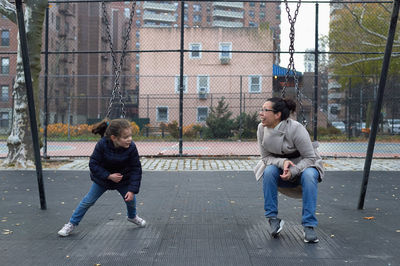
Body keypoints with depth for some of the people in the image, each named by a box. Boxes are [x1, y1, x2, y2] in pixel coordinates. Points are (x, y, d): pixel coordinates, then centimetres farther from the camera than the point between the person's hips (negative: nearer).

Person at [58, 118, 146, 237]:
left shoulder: (131, 147, -27)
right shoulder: (102, 144, -31)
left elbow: (136, 169, -19)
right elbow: (93, 164, -20)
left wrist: (132, 190, -24)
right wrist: (109, 176, -28)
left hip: (123, 179, 1)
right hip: (102, 178, -1)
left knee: (131, 199, 3)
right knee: (88, 201, 3)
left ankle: (132, 217, 38)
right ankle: (72, 224, 21)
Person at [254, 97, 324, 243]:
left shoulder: (296, 128, -25)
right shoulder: (262, 128, -11)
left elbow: (310, 157, -20)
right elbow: (266, 157, -6)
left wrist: (293, 171, -35)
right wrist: (282, 162, -27)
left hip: (303, 165, -3)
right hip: (278, 165, 3)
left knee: (309, 175, -34)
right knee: (269, 171, -29)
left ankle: (309, 226, -27)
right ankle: (273, 218, -17)